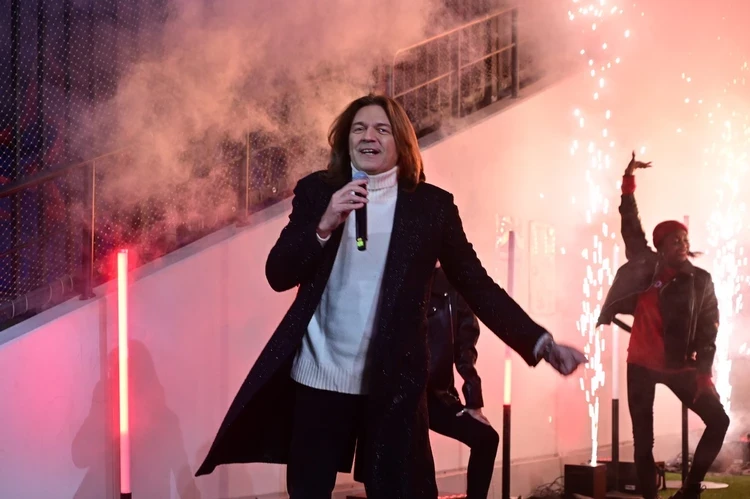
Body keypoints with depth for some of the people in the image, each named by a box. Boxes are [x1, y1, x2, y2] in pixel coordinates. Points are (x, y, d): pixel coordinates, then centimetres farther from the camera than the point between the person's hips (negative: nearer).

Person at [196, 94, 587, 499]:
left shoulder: (431, 204, 0)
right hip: (317, 377, 1)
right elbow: (278, 275, -2)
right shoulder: (317, 191, 3)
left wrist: (540, 343, -9)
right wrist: (324, 225, -18)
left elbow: (477, 285, 0)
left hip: (393, 382, -1)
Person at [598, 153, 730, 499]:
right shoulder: (647, 268, -4)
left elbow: (709, 329, 0)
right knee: (643, 439, 0)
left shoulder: (701, 281, -1)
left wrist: (704, 371, -8)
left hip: (680, 367, 2)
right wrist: (628, 181, -10)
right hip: (643, 365, -2)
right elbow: (630, 226, -7)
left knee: (719, 420, -3)